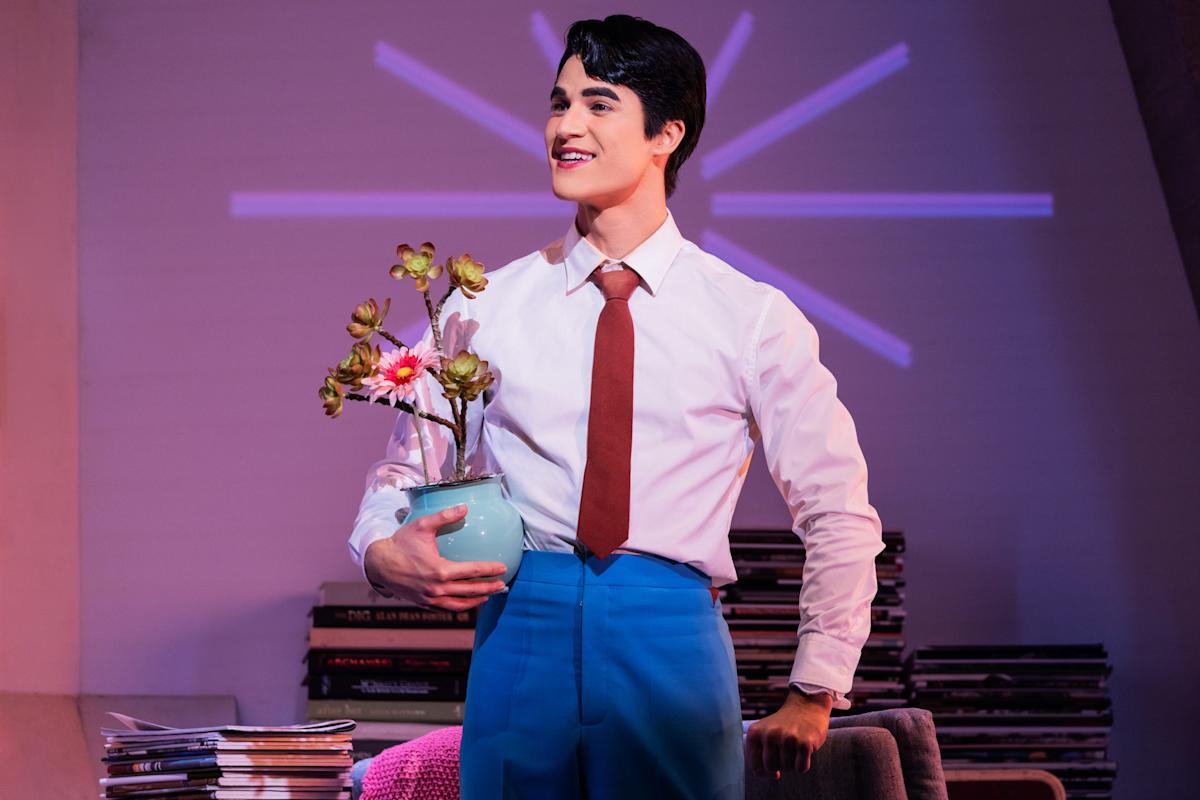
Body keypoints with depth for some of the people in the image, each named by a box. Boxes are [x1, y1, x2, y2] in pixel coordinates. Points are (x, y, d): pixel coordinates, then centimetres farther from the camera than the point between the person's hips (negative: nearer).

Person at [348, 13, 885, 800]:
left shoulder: (749, 318, 5)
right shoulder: (484, 308, 10)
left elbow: (838, 517, 8)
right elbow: (403, 472, 14)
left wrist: (813, 698, 3)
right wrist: (386, 552, -9)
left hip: (671, 640, -1)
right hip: (520, 630, 1)